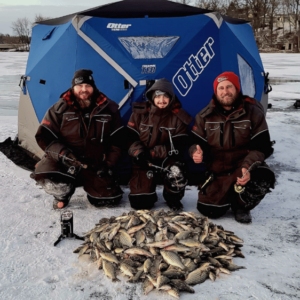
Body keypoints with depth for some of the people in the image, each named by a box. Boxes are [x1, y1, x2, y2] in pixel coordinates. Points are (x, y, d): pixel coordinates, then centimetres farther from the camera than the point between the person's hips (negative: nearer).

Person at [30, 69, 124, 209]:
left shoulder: (108, 109, -3)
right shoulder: (60, 109, -7)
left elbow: (116, 140, 3)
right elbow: (44, 137, -7)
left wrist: (109, 164, -5)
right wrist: (62, 153, -24)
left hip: (96, 165, 2)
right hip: (64, 163, -1)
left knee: (110, 198, -8)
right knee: (44, 175, -31)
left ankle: (88, 183, 27)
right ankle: (64, 194, 6)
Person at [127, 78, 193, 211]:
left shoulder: (178, 117, -6)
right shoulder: (140, 113, -3)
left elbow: (178, 146, -10)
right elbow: (130, 137, 0)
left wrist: (153, 153, -20)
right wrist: (138, 152, -21)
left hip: (168, 159, -1)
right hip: (144, 162, 1)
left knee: (177, 175, -36)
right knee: (139, 203, -8)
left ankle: (172, 197, 0)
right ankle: (149, 193, 31)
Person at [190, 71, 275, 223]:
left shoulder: (253, 112, -9)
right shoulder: (205, 116, -2)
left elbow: (261, 146, -11)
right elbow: (196, 143, 1)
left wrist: (248, 168, -29)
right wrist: (196, 152, -26)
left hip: (244, 166, -1)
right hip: (217, 171, 2)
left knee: (264, 179, -35)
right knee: (208, 211, -9)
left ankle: (241, 206, -2)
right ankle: (228, 193, 27)